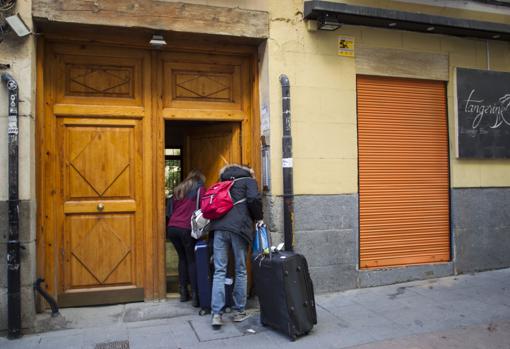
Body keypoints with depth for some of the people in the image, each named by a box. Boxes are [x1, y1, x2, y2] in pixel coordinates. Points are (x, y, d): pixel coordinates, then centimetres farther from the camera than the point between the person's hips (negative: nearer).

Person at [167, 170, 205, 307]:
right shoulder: (199, 189, 8)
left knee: (183, 258, 17)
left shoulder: (178, 189, 22)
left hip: (172, 227, 5)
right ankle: (195, 295, -2)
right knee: (192, 260, 2)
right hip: (187, 228, -5)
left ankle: (183, 292, 18)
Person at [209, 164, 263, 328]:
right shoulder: (249, 180, 12)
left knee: (219, 271, 3)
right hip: (238, 228, -4)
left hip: (219, 227, 4)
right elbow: (254, 199, -6)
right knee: (240, 271, 9)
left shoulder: (225, 182, 28)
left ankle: (216, 314, -2)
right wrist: (258, 217, 9)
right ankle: (239, 311, 16)